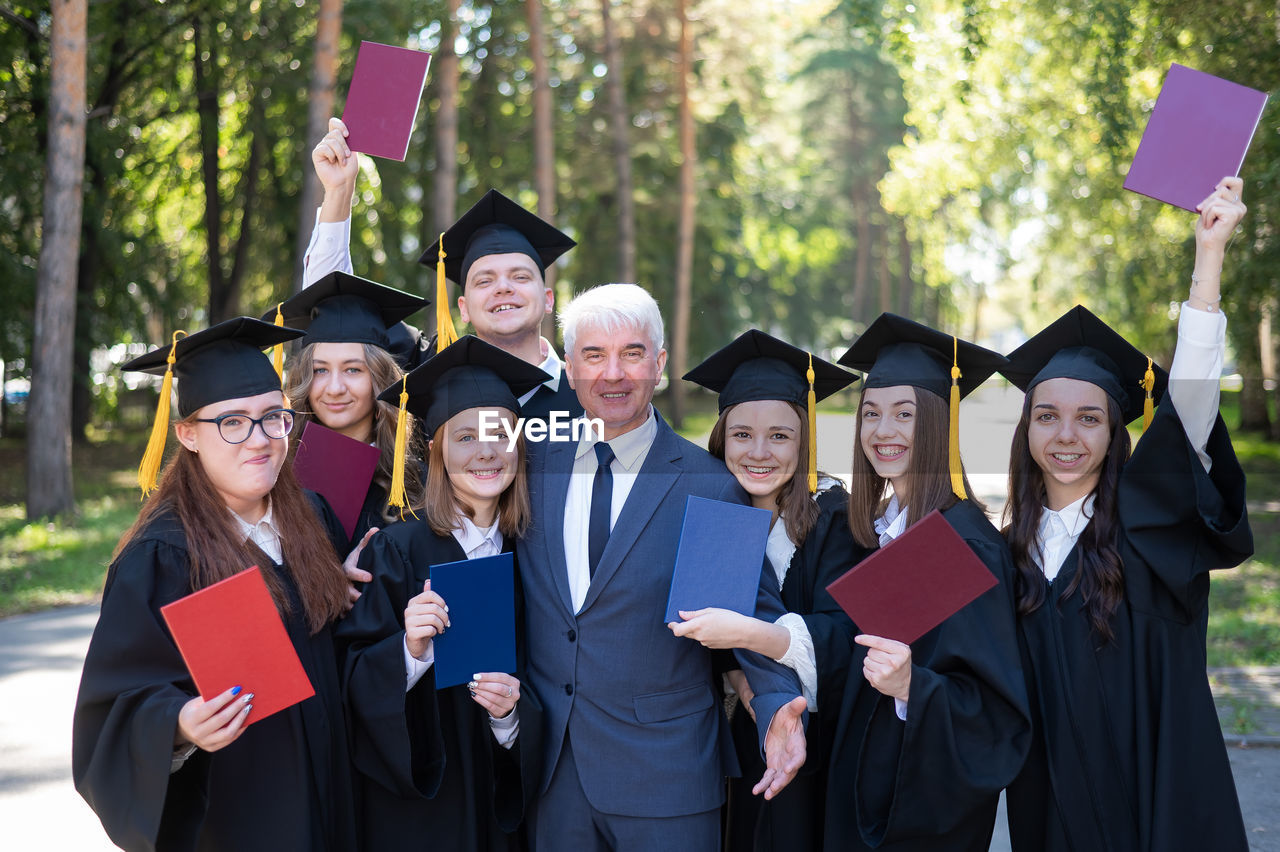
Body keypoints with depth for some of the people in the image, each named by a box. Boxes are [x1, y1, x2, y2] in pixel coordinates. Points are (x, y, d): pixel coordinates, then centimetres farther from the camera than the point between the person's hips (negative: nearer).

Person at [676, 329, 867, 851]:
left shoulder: (831, 516, -12)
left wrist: (746, 633, -34)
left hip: (814, 738, -3)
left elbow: (841, 636, -21)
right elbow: (699, 623, 6)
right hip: (734, 737, 3)